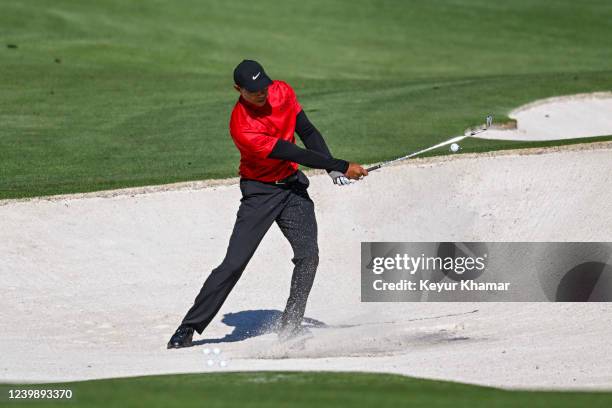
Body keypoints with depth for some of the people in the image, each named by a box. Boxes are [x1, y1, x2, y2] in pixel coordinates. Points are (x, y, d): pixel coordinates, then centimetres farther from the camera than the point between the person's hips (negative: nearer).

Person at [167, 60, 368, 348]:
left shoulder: (282, 91, -7)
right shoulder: (241, 127, -27)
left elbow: (308, 133, 4)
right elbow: (292, 153, -26)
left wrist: (333, 168, -10)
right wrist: (342, 167, -24)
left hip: (293, 186, 5)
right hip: (259, 192, -5)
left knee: (308, 256, -11)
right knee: (234, 263, -10)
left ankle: (289, 329, -3)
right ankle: (188, 328, -2)